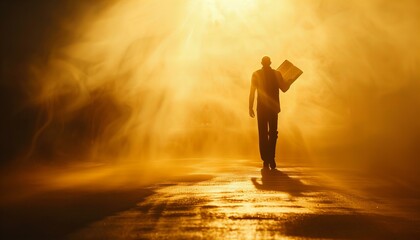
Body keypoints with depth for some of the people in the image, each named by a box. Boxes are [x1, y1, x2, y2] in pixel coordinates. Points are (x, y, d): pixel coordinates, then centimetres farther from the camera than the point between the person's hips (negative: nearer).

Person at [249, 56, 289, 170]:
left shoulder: (256, 74, -1)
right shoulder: (277, 74, -1)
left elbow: (252, 92, -4)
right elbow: (284, 89, 2)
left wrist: (251, 107, 0)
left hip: (261, 108, -1)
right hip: (273, 108, 1)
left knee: (263, 134, 4)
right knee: (273, 133, 11)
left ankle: (266, 160, 2)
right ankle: (271, 159, 5)